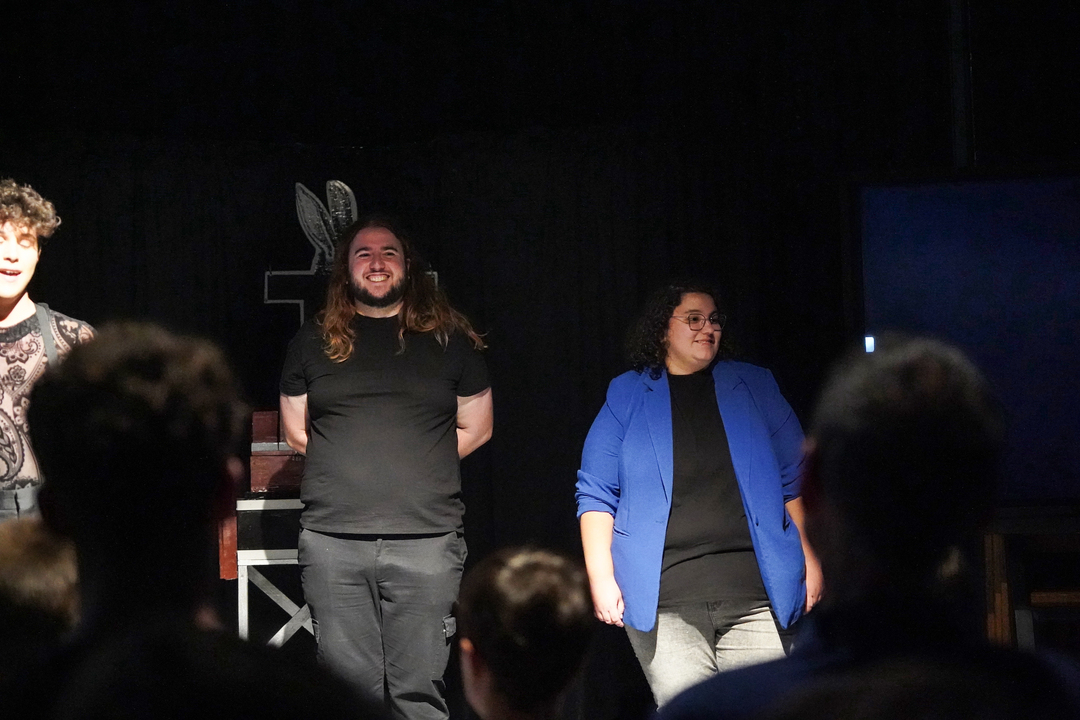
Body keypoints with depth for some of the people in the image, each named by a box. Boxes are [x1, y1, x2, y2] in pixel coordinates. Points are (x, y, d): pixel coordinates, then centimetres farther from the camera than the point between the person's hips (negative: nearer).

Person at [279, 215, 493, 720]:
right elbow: (296, 431, 19)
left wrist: (412, 464, 10)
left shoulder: (449, 340, 10)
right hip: (333, 540, 1)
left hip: (425, 540, -1)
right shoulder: (313, 342, 13)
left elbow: (475, 429, 15)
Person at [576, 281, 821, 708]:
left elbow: (795, 480, 16)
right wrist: (601, 578, -2)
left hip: (755, 594, 2)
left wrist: (811, 560, 8)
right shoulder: (627, 396, 10)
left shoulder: (754, 388, 15)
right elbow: (596, 493, 8)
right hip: (664, 600, -2)